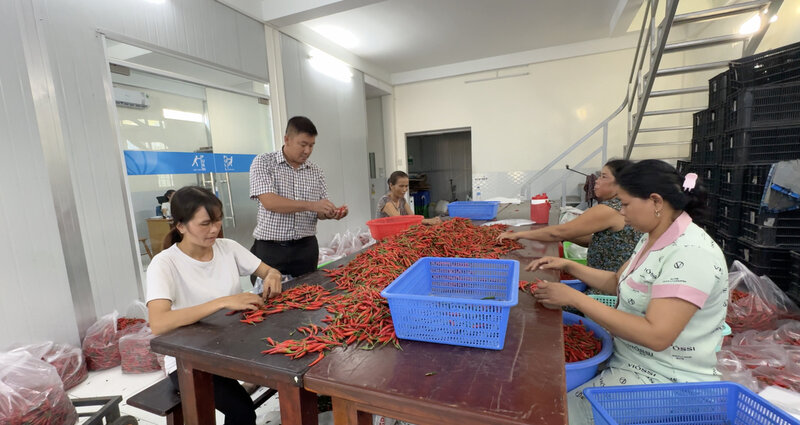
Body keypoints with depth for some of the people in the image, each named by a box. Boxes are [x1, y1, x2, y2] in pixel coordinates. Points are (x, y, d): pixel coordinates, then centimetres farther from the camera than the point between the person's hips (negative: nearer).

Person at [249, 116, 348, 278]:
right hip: (270, 248, -3)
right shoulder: (263, 162, -4)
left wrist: (332, 213, -13)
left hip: (306, 248, 4)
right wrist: (310, 205, -25)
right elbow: (269, 202, -18)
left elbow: (319, 213, 10)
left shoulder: (316, 171, 7)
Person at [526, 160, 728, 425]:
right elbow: (618, 282, 14)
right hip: (629, 358, 8)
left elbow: (656, 335, -31)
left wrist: (574, 298, -31)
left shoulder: (690, 254, -25)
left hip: (666, 380, -8)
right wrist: (568, 266, 3)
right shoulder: (654, 238, 4)